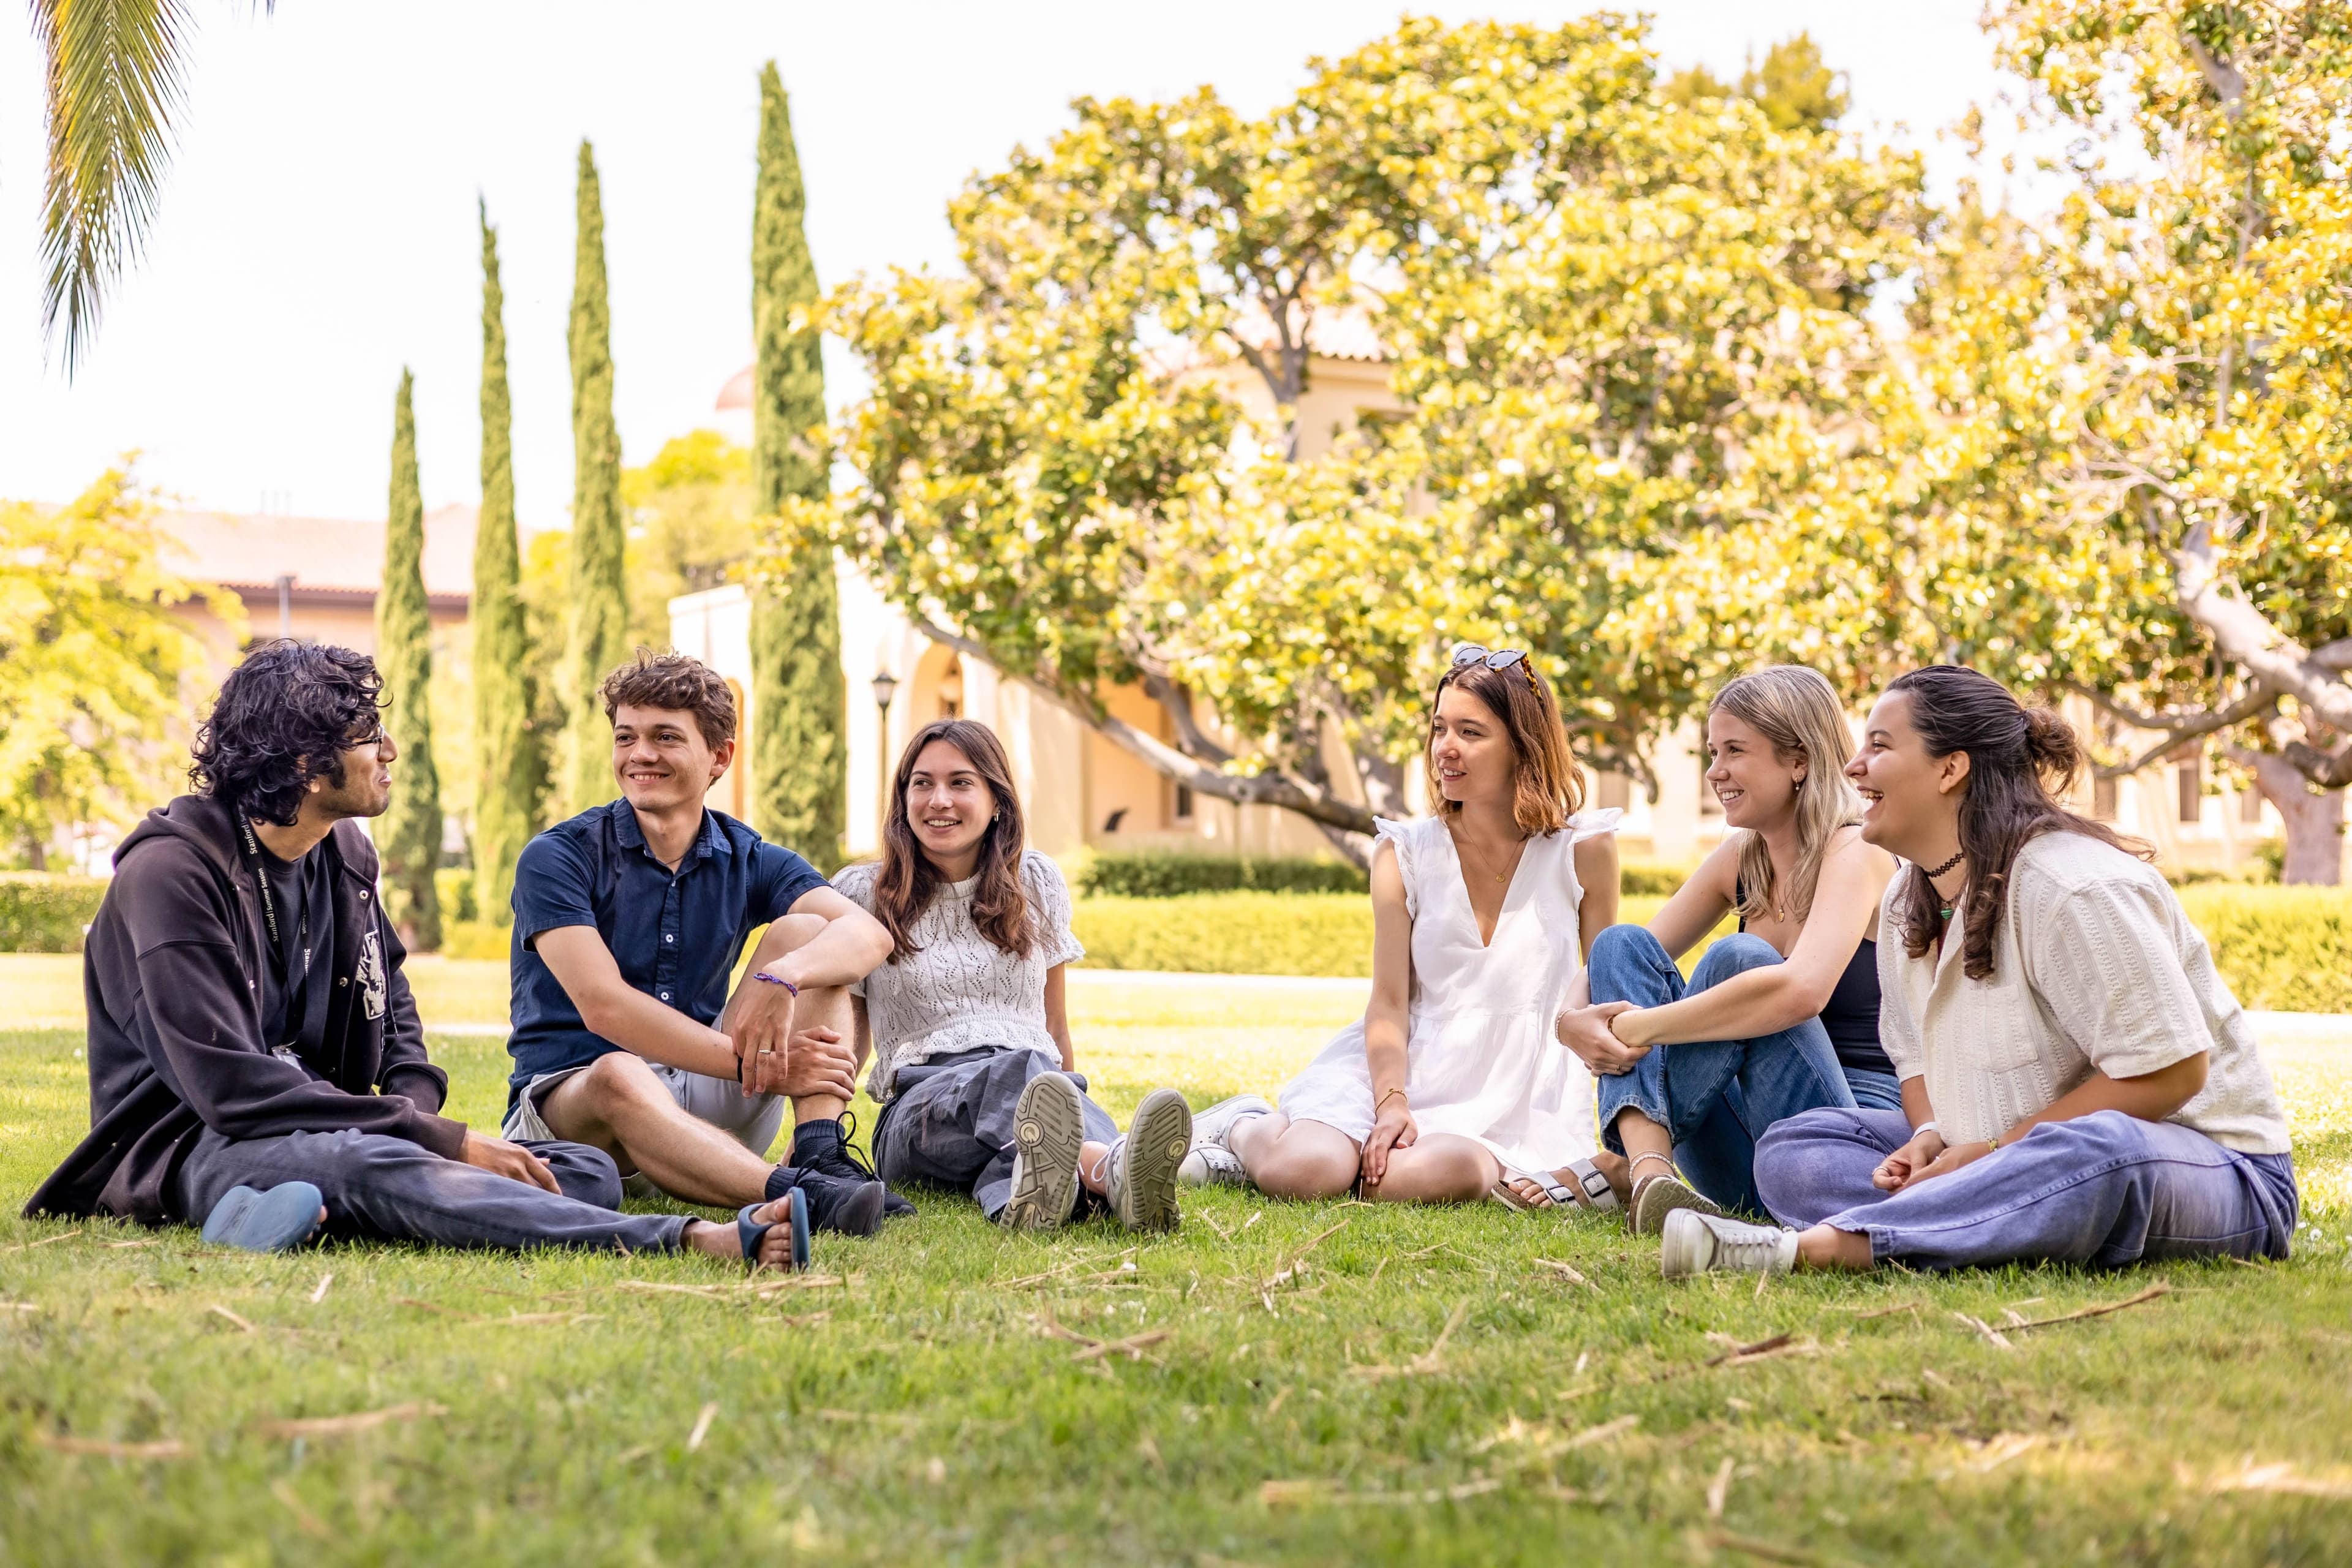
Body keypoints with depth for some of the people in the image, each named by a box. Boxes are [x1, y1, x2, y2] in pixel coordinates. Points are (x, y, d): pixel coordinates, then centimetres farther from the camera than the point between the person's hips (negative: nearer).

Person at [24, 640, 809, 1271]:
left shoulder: (347, 853, 11)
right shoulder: (171, 870, -13)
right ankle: (692, 1241, -53)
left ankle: (319, 1212, -37)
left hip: (328, 1130, 8)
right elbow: (230, 1087, -22)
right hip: (200, 1146, -8)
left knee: (587, 1170, -13)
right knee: (373, 1165, -40)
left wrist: (417, 1109, -3)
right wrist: (440, 1140, -24)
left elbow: (396, 1017, 22)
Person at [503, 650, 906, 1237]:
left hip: (705, 1108, 4)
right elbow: (604, 1007, -19)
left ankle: (822, 1153, -31)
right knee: (619, 1077, -39)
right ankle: (794, 1195, -61)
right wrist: (754, 1064, -28)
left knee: (802, 932, -11)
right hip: (566, 1097, -4)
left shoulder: (749, 860, 6)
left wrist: (782, 978, -36)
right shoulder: (557, 858, -5)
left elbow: (869, 932, -14)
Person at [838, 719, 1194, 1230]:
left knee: (1045, 1089, -39)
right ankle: (1110, 1172, -73)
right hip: (920, 1106, -2)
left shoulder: (1037, 883, 17)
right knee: (1016, 1072, -40)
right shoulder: (860, 894, 11)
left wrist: (1068, 1107, 24)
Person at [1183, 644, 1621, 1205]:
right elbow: (1388, 1001, -2)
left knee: (1421, 1177, -35)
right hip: (1411, 1064, 2)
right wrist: (1391, 1104, -19)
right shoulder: (1404, 853, 3)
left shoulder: (1582, 848, 0)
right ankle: (1246, 1129, 8)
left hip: (1521, 1091, -2)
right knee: (1303, 1171, -25)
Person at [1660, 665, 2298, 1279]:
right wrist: (1929, 1139, -9)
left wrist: (1991, 1154, -21)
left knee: (2099, 1153, -44)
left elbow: (2170, 1071, -23)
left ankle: (1814, 1245, -46)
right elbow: (1918, 1053, 15)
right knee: (1792, 1147, -4)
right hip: (2007, 1159, 8)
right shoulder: (1908, 899, 7)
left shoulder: (2073, 887, -21)